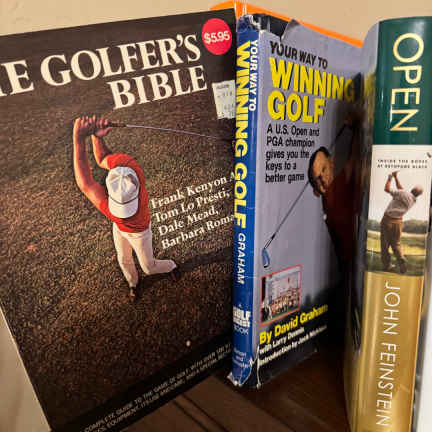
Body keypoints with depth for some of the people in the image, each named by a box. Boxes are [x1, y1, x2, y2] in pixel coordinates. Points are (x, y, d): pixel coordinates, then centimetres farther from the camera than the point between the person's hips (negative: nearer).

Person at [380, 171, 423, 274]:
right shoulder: (413, 201, 6)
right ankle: (402, 264, 4)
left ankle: (386, 265, 10)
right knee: (396, 244, 17)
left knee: (385, 243, 6)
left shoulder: (404, 194, -14)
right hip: (398, 222, 5)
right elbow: (400, 189, 17)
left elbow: (387, 189, -16)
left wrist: (390, 178, -1)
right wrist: (395, 177, 18)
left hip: (388, 220, -5)